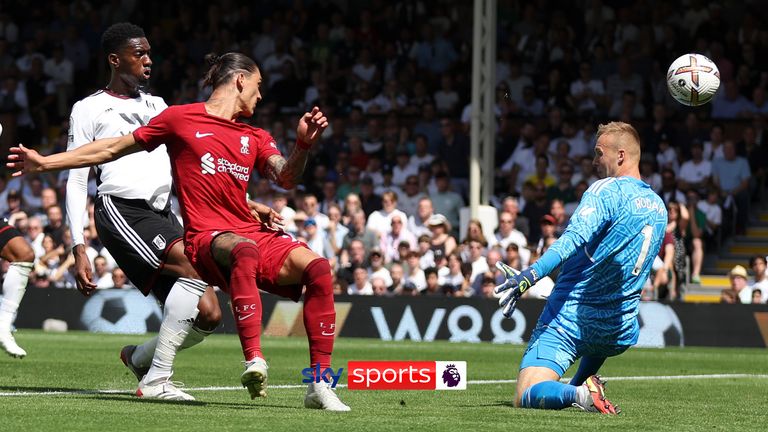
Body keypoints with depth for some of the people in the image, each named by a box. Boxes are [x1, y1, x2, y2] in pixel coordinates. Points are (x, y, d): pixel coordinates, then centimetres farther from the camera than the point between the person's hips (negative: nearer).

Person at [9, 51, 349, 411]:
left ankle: (319, 385, -19)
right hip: (207, 239, -5)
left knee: (318, 267, -21)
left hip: (255, 235, 5)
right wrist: (45, 162, 12)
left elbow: (286, 179, 8)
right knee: (245, 250, -40)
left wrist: (304, 144, -12)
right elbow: (113, 149, 14)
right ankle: (254, 362, -50)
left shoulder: (255, 138, 23)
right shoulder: (181, 119, 9)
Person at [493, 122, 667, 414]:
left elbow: (573, 239, -28)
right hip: (621, 333, 7)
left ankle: (577, 393, -33)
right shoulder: (659, 207, 11)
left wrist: (530, 275, -38)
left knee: (526, 397, -10)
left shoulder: (607, 190, -12)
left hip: (569, 320, -7)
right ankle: (583, 384, 23)